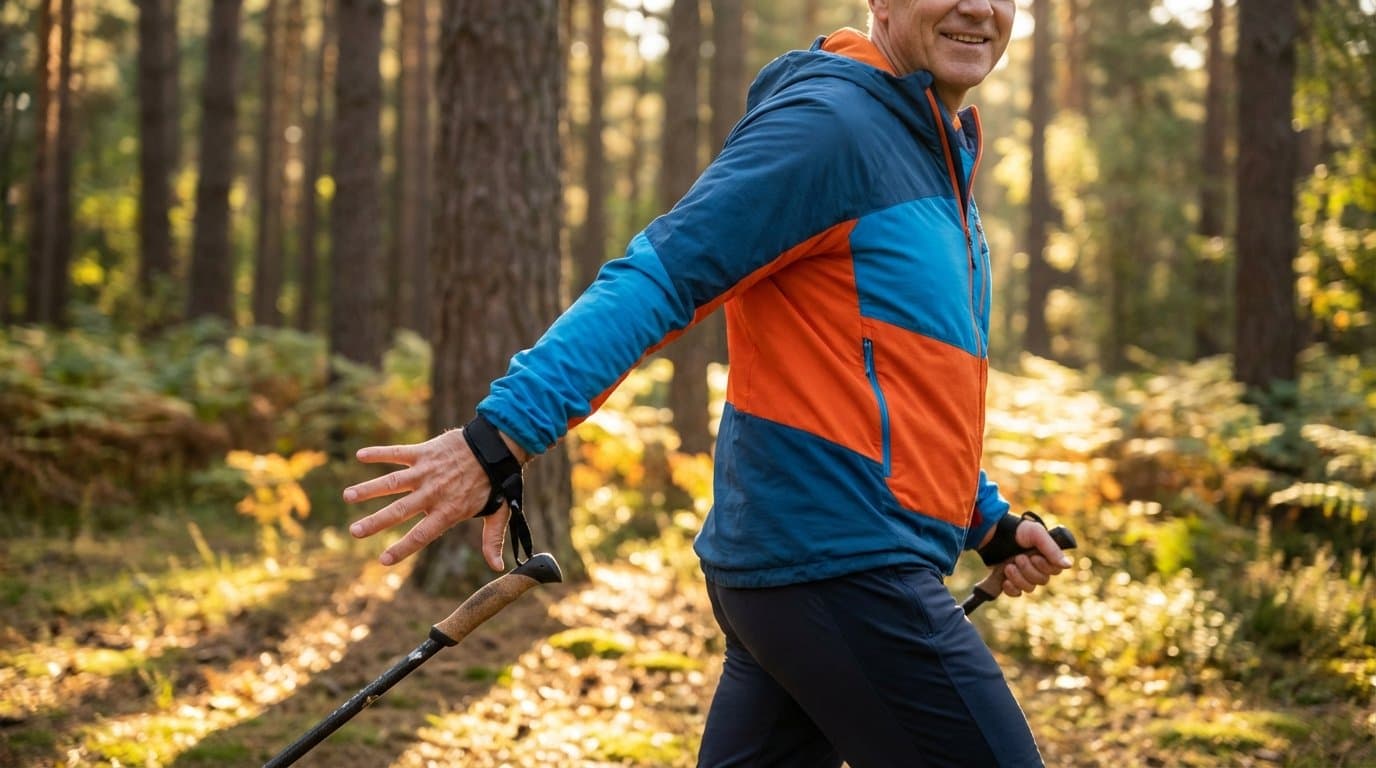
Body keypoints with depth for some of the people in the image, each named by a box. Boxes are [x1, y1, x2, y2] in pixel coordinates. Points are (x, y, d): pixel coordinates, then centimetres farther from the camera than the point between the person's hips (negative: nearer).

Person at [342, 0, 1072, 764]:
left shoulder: (938, 155, 19)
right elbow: (657, 278, -21)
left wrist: (990, 522, 27)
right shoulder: (826, 124, -11)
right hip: (845, 572, -10)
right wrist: (500, 435, -29)